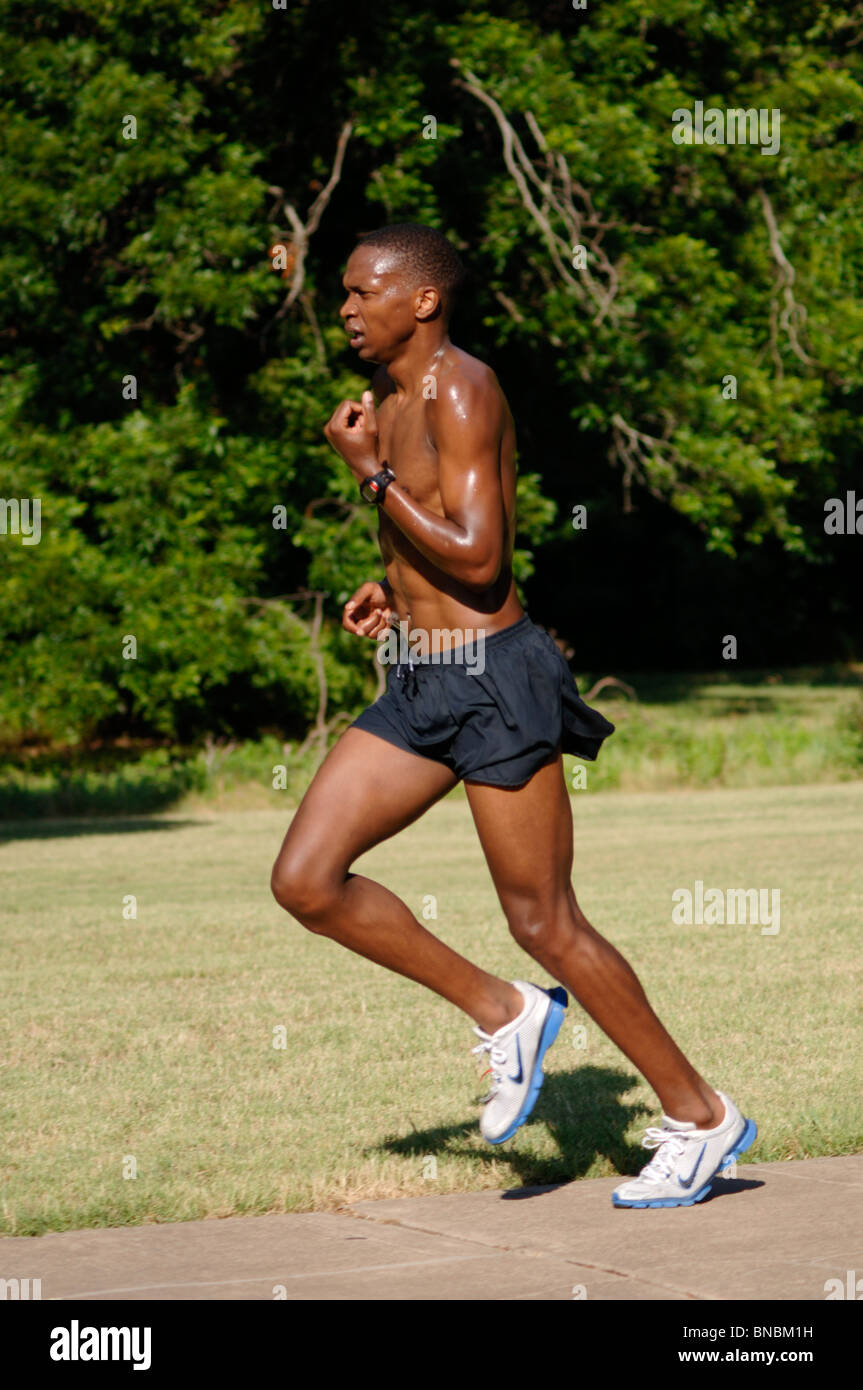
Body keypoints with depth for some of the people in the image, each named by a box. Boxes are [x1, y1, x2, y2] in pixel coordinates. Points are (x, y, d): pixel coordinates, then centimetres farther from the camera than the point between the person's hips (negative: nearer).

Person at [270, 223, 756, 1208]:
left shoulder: (461, 393, -14)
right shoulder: (387, 402, 14)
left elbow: (478, 559, -22)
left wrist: (370, 472, -16)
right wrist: (393, 592, 10)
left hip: (493, 679, -9)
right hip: (420, 683, 9)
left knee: (544, 922, -3)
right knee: (305, 881, -1)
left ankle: (700, 1117, 11)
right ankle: (500, 1013, 12)